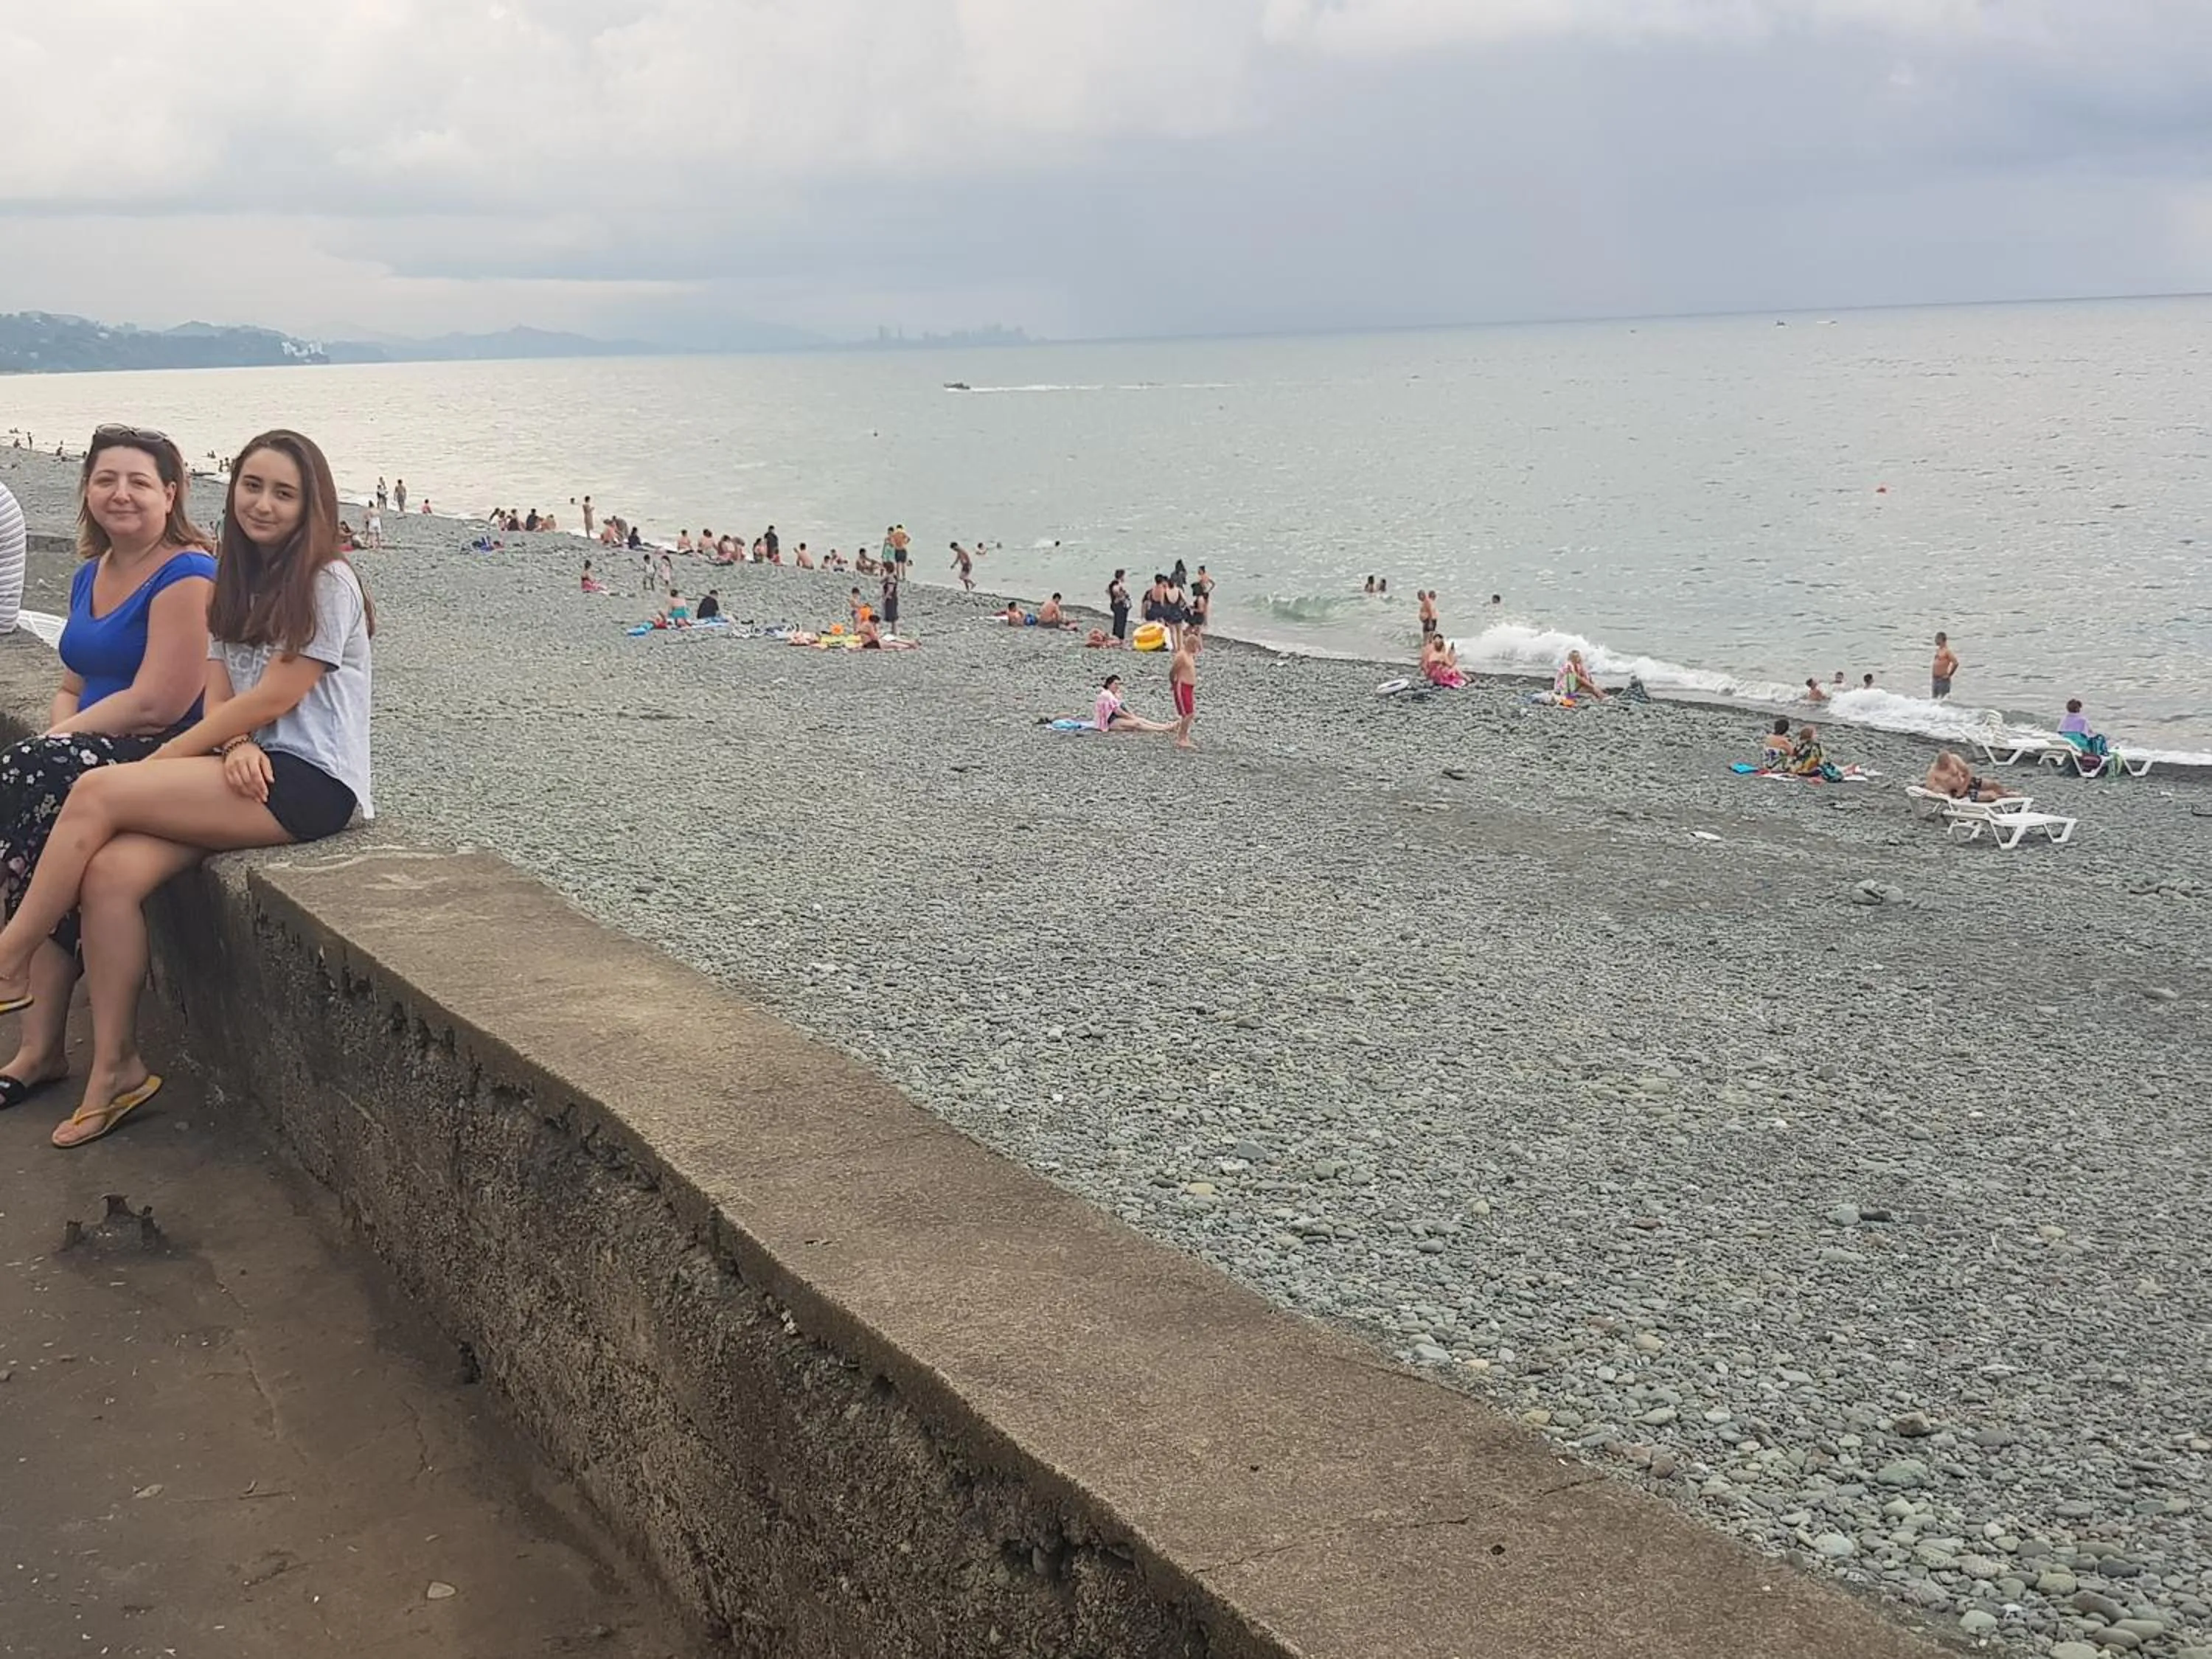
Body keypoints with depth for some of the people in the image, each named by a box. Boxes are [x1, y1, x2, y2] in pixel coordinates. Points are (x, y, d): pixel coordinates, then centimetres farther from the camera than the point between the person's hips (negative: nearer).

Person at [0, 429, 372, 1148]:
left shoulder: (326, 583, -6)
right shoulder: (233, 586, 18)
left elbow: (274, 697, -12)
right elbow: (220, 697, 10)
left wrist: (162, 761, -9)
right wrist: (237, 746, -13)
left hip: (311, 784, -7)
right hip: (254, 771, 7)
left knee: (96, 792, -19)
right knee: (110, 873, -17)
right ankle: (115, 1070, -7)